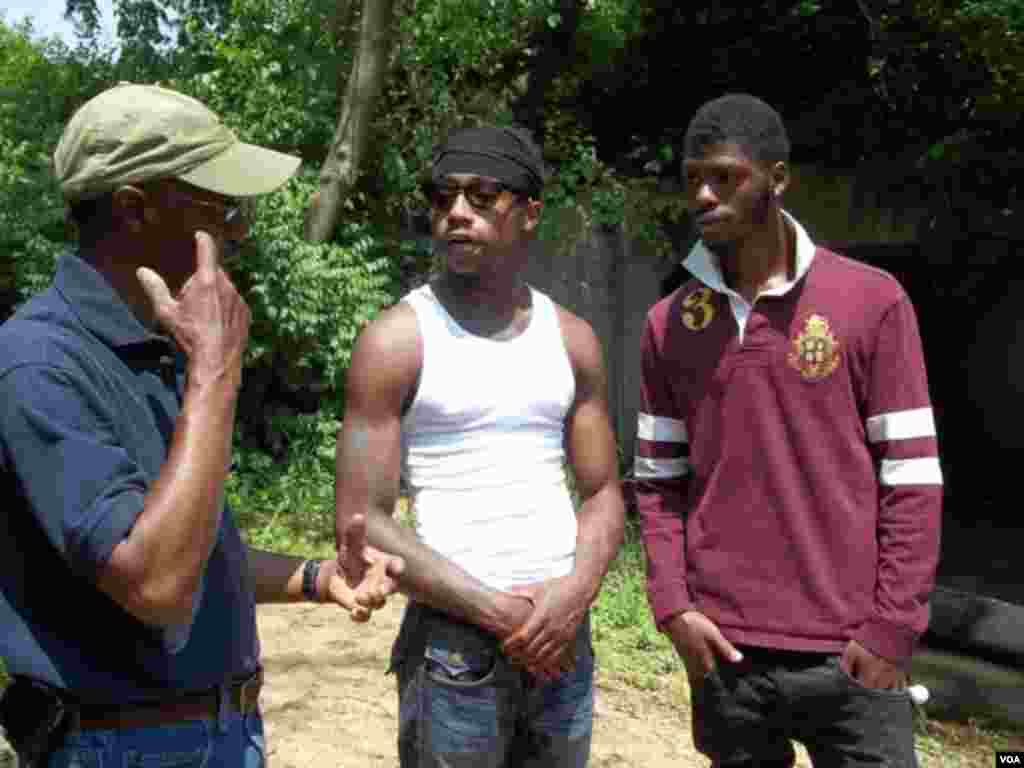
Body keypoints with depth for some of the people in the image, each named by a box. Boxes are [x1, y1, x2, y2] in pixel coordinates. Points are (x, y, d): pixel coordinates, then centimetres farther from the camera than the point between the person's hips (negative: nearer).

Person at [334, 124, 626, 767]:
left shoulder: (573, 339, 6)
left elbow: (604, 493, 8)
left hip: (563, 634, 4)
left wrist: (576, 591, -11)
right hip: (453, 642, -4)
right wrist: (499, 611, -14)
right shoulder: (397, 341, -7)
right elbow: (361, 522, -11)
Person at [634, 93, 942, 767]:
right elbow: (659, 480, 8)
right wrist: (673, 605, -2)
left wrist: (892, 628, -8)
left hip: (847, 651, -2)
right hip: (725, 648, 3)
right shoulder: (668, 324, 4)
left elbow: (912, 478, -4)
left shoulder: (873, 301, -4)